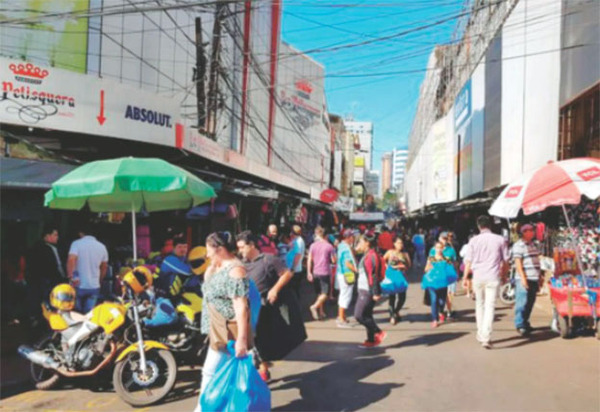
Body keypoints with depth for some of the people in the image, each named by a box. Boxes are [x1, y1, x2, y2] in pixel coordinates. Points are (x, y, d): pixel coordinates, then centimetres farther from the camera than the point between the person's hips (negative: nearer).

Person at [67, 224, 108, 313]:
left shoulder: (77, 243, -4)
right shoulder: (102, 247, 7)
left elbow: (71, 260, -21)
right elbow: (104, 267, 14)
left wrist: (71, 277, -17)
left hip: (79, 285, -2)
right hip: (94, 286, 3)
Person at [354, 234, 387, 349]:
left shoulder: (372, 256, -15)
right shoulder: (366, 256, 17)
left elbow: (374, 276, -20)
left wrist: (376, 293, -22)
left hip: (368, 292, -10)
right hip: (363, 291, 10)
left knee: (359, 315, -9)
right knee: (366, 316, 12)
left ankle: (379, 333, 0)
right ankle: (371, 340, 19)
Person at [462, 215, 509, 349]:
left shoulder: (474, 240, 1)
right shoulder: (500, 240, 2)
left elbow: (468, 261, 0)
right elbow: (505, 261, 6)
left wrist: (465, 277, 7)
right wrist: (504, 275, 19)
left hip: (478, 277, 1)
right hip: (493, 277, -1)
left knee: (479, 305, 17)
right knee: (490, 306, -3)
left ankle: (481, 334, 26)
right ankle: (486, 337, -13)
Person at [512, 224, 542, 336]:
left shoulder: (533, 244, 18)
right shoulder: (518, 246, -8)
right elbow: (518, 263, -14)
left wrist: (540, 276, 22)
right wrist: (523, 278, -21)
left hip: (534, 278, 8)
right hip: (525, 279, -8)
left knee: (530, 302, 11)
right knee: (522, 302, -8)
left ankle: (525, 322, 21)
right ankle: (520, 325, -3)